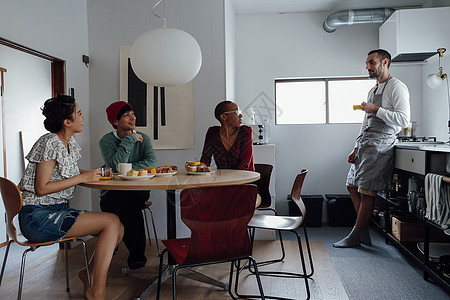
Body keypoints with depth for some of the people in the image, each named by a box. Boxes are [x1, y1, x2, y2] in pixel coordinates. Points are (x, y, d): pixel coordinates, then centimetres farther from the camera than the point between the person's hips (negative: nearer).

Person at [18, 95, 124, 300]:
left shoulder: (70, 143, 11)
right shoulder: (51, 143, -16)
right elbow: (41, 188, -18)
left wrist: (92, 173, 6)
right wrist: (82, 177, -17)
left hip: (57, 210, 8)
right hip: (38, 217, -8)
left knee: (117, 230, -6)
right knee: (112, 222, -19)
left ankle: (90, 273, 13)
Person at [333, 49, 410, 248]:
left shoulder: (397, 87, -6)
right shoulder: (372, 91, 21)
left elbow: (403, 120, -17)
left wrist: (376, 110, -15)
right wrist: (356, 148, 18)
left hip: (380, 144, -10)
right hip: (365, 144, 10)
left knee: (366, 191, -6)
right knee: (352, 185, 10)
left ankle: (356, 236, 5)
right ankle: (364, 233, 19)